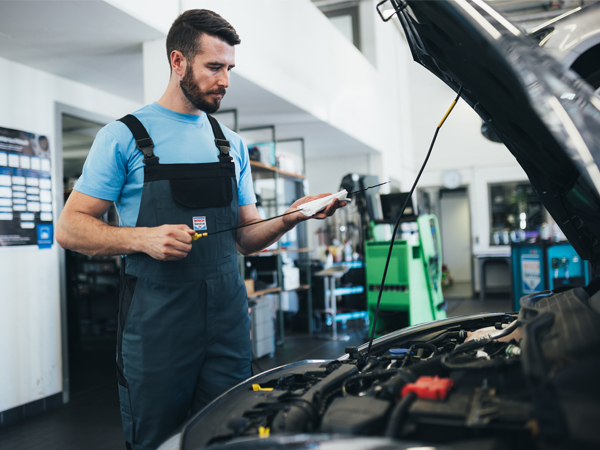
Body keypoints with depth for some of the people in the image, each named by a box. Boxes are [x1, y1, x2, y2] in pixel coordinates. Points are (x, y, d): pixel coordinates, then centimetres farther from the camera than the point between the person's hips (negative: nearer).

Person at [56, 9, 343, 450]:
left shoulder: (232, 144, 16)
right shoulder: (124, 136, 0)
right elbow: (69, 228, -2)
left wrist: (291, 217, -2)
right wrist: (143, 238, -18)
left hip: (228, 319, 5)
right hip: (156, 327, -4)